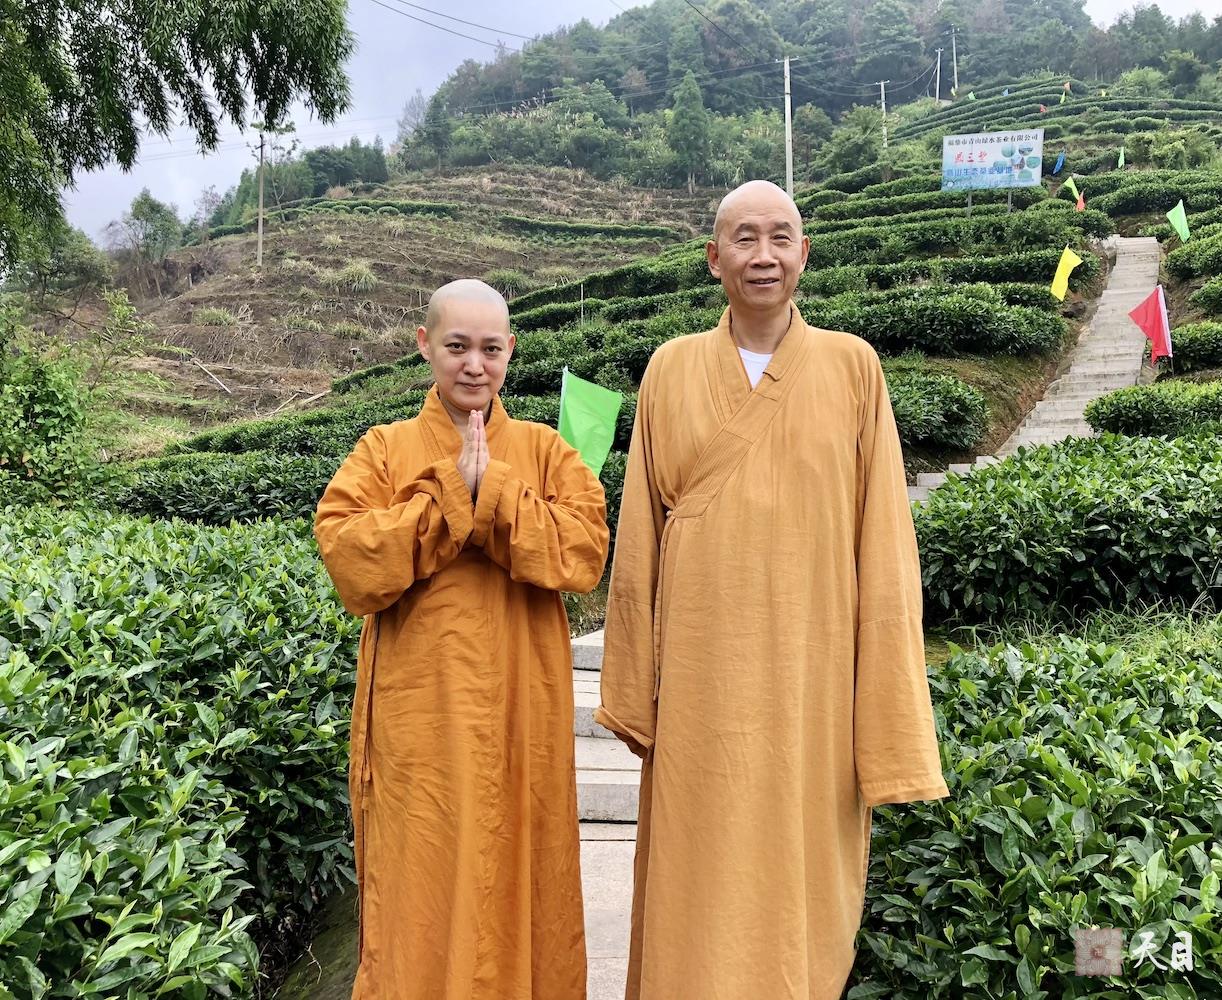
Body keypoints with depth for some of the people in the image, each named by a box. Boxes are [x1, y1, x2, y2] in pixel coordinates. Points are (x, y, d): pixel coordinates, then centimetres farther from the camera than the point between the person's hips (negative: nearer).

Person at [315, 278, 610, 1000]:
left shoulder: (545, 451, 5)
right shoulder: (385, 450, 3)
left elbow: (585, 553, -10)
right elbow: (348, 559, -12)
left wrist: (493, 490, -17)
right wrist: (451, 491, -15)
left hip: (521, 712, 1)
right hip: (421, 714, -1)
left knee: (520, 877, 13)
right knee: (423, 884, 8)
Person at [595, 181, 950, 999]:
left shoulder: (852, 368, 0)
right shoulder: (672, 370, 3)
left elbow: (884, 546, -1)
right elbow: (639, 544, 5)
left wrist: (891, 725, -3)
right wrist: (635, 693, 5)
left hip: (812, 676, 0)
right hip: (701, 678, 1)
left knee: (802, 879, 12)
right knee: (699, 886, 10)